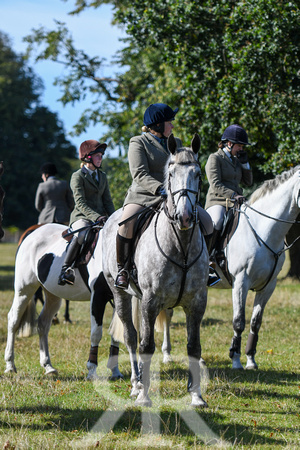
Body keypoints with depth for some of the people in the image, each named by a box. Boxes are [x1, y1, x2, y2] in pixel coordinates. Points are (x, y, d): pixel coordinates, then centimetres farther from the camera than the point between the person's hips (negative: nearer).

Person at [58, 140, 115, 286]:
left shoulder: (102, 176, 17)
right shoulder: (78, 176, -4)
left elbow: (108, 201, 16)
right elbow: (80, 203, -14)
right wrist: (96, 217, -28)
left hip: (101, 217, 6)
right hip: (82, 217, -6)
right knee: (81, 235, -37)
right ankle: (65, 269, -31)